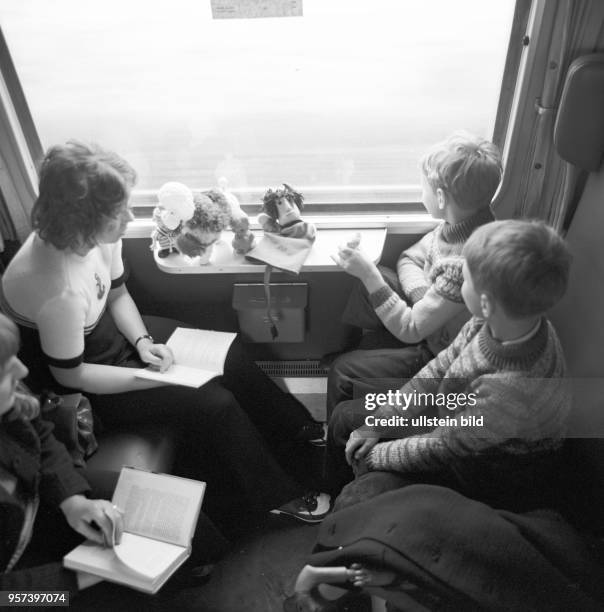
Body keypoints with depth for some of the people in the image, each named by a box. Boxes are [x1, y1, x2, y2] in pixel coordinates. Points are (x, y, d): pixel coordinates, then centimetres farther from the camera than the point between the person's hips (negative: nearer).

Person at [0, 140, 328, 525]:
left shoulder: (98, 235, -17)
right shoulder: (61, 291, -38)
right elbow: (70, 375, -24)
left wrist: (142, 341, -14)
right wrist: (154, 377, -21)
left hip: (111, 331, 7)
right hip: (80, 383, -7)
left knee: (231, 356, 1)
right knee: (213, 403, -15)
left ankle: (296, 430, 22)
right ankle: (278, 494, 7)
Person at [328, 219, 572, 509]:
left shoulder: (509, 391, -43)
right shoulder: (494, 322, -21)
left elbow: (439, 450, -28)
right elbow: (441, 367, -6)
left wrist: (372, 456, -10)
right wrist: (376, 424, -5)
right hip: (453, 420, 7)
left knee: (355, 502, -16)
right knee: (344, 415, 10)